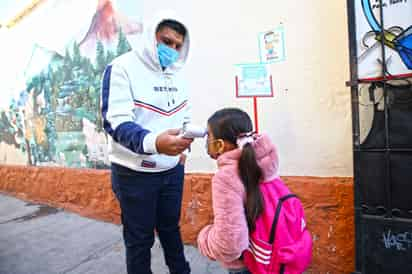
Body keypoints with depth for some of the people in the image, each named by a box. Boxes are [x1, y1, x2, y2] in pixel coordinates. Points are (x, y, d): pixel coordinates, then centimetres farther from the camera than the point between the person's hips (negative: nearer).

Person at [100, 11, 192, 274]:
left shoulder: (177, 73, 7)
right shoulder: (122, 68, -13)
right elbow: (116, 121, -24)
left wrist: (183, 148, 3)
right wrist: (153, 142, -42)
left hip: (172, 170, 6)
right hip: (135, 173, -5)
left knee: (171, 227, 21)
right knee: (139, 238, 10)